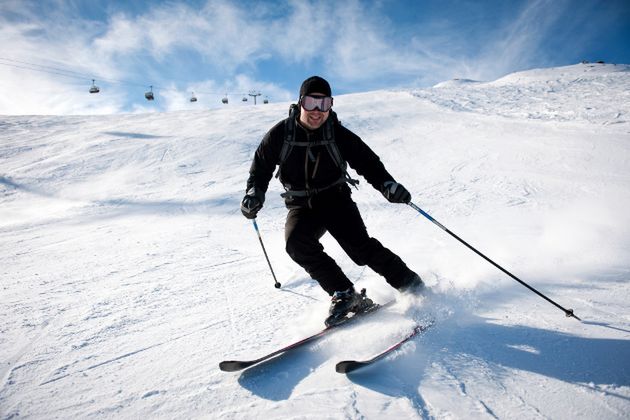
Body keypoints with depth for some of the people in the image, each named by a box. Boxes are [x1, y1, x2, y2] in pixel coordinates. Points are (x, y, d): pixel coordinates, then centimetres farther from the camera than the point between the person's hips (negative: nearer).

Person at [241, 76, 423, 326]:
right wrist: (254, 192, -16)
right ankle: (345, 295, -18)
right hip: (302, 206, 2)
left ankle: (410, 284, -3)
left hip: (336, 198, -2)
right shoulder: (281, 134, -8)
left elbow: (366, 160, -7)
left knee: (359, 245, -21)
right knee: (297, 243, -26)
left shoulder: (338, 134, -10)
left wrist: (386, 184, -25)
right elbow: (261, 166, 3)